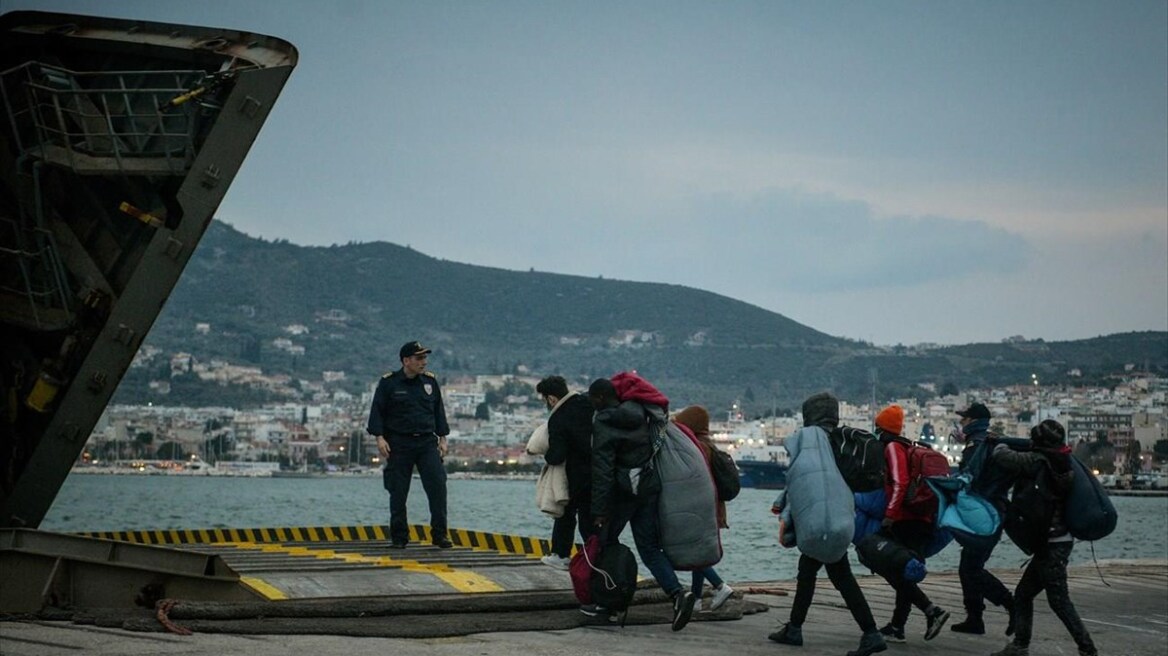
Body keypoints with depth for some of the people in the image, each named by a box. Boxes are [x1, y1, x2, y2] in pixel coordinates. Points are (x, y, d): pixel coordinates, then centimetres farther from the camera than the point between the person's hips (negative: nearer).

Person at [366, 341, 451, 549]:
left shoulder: (430, 381, 11)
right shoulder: (389, 383, -1)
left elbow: (438, 411, 17)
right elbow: (377, 411, 0)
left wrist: (442, 438, 13)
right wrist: (380, 438, -10)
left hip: (427, 442, 3)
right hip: (399, 444, -3)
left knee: (438, 485, -9)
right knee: (398, 492, 1)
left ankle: (439, 534, -3)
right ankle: (398, 537, 10)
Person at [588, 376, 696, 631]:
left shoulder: (604, 424, -12)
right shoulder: (640, 413, 10)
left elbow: (602, 469, -16)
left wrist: (599, 510, -15)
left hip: (623, 490, -6)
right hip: (650, 486, 6)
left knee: (607, 541, 11)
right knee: (649, 547, 6)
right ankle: (678, 593, -12)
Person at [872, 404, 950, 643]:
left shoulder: (892, 448, -6)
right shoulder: (912, 448, 21)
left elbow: (900, 483, -19)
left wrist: (889, 514, -22)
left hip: (905, 522, -9)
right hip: (924, 521, 9)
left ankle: (931, 610, -19)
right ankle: (897, 627, 12)